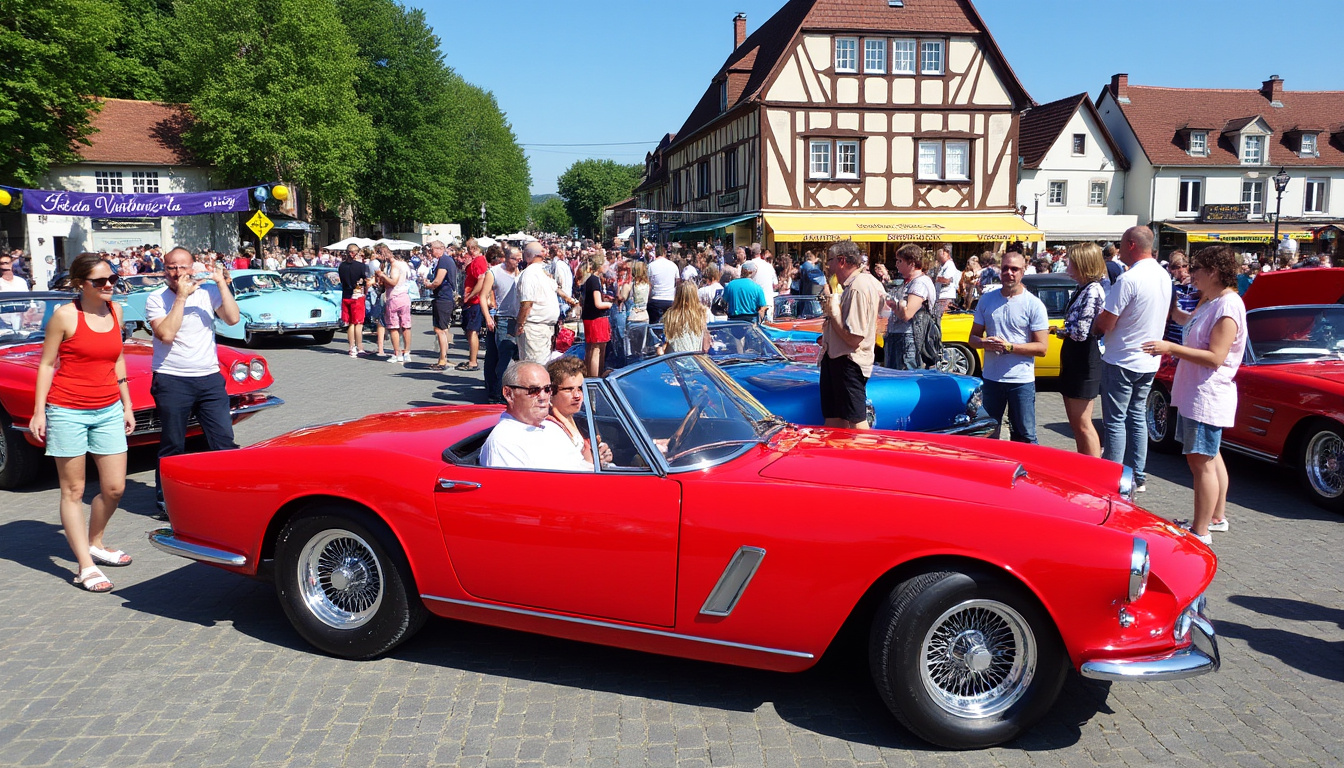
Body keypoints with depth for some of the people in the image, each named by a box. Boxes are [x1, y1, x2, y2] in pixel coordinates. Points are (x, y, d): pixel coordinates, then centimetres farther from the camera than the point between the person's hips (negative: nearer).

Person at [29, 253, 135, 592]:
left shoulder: (114, 311, 6)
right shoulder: (65, 315, -9)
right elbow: (46, 364, -5)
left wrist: (127, 405, 15)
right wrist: (38, 411, -9)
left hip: (108, 411, 5)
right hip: (67, 411, -5)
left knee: (114, 488, 6)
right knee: (73, 491, 3)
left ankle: (94, 543, 30)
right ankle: (86, 567, 5)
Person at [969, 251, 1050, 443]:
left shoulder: (1033, 304, -4)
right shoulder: (987, 300, 8)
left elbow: (1042, 348, -7)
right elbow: (973, 337, 11)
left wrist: (1009, 346, -19)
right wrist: (984, 343, -12)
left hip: (1021, 380, -3)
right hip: (990, 378, 4)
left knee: (1024, 438, 2)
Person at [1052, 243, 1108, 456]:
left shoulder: (1093, 291, -18)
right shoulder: (1083, 289, 11)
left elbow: (1081, 332, -23)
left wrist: (1062, 331, -5)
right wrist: (1064, 331, -2)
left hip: (1084, 362, -10)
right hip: (1073, 360, 10)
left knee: (1082, 424, -2)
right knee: (1075, 423, 17)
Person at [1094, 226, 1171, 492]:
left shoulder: (1128, 280, -21)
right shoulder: (1164, 277, 7)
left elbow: (1106, 324, -20)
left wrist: (1095, 321, 1)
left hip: (1121, 360, -8)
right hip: (1149, 361, 8)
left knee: (1115, 420, -1)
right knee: (1137, 417, 15)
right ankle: (1137, 477, 21)